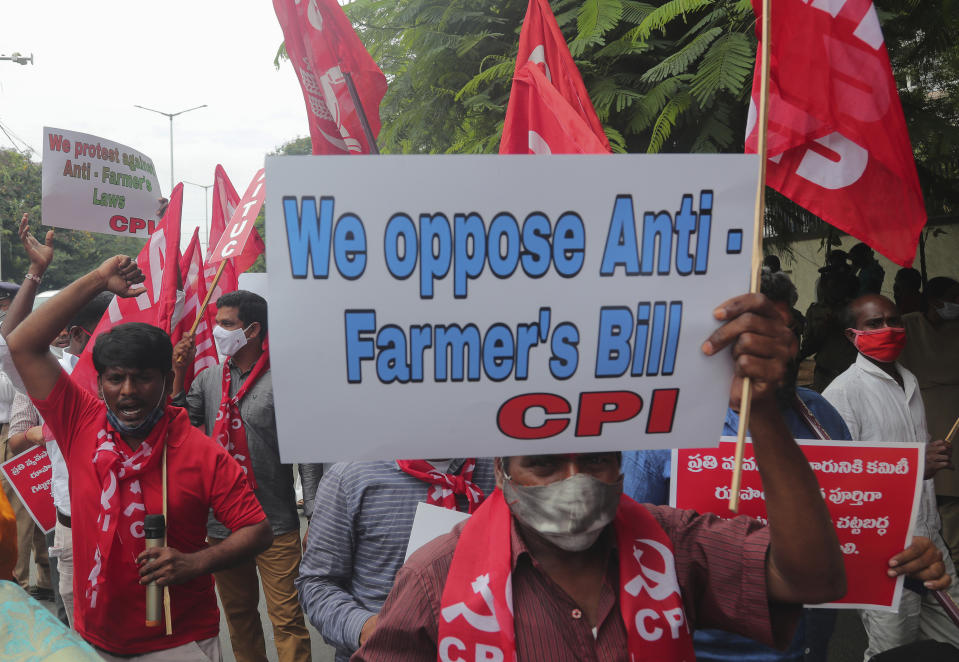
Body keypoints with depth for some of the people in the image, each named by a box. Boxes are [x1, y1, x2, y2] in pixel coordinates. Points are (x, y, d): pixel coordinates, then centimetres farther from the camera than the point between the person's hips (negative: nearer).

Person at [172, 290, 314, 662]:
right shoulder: (208, 379, 8)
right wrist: (178, 374, -1)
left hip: (275, 524, -5)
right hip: (221, 523, 6)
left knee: (286, 619, -2)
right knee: (238, 616, 19)